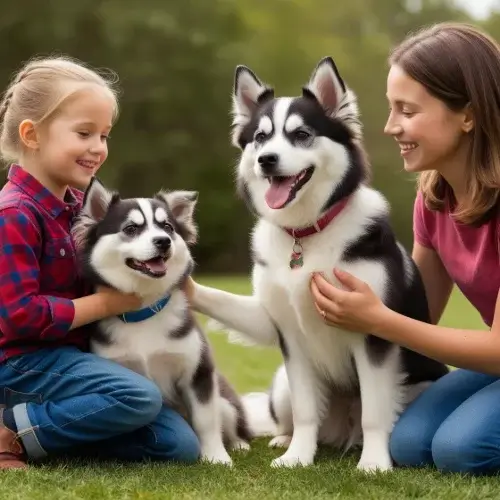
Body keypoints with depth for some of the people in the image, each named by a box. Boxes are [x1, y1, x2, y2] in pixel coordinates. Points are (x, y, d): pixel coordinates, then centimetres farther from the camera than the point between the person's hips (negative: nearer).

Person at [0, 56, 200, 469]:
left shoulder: (78, 202, 9)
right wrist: (105, 303, -16)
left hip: (75, 353, 8)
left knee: (180, 446, -1)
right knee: (140, 397, -30)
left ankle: (55, 433, 3)